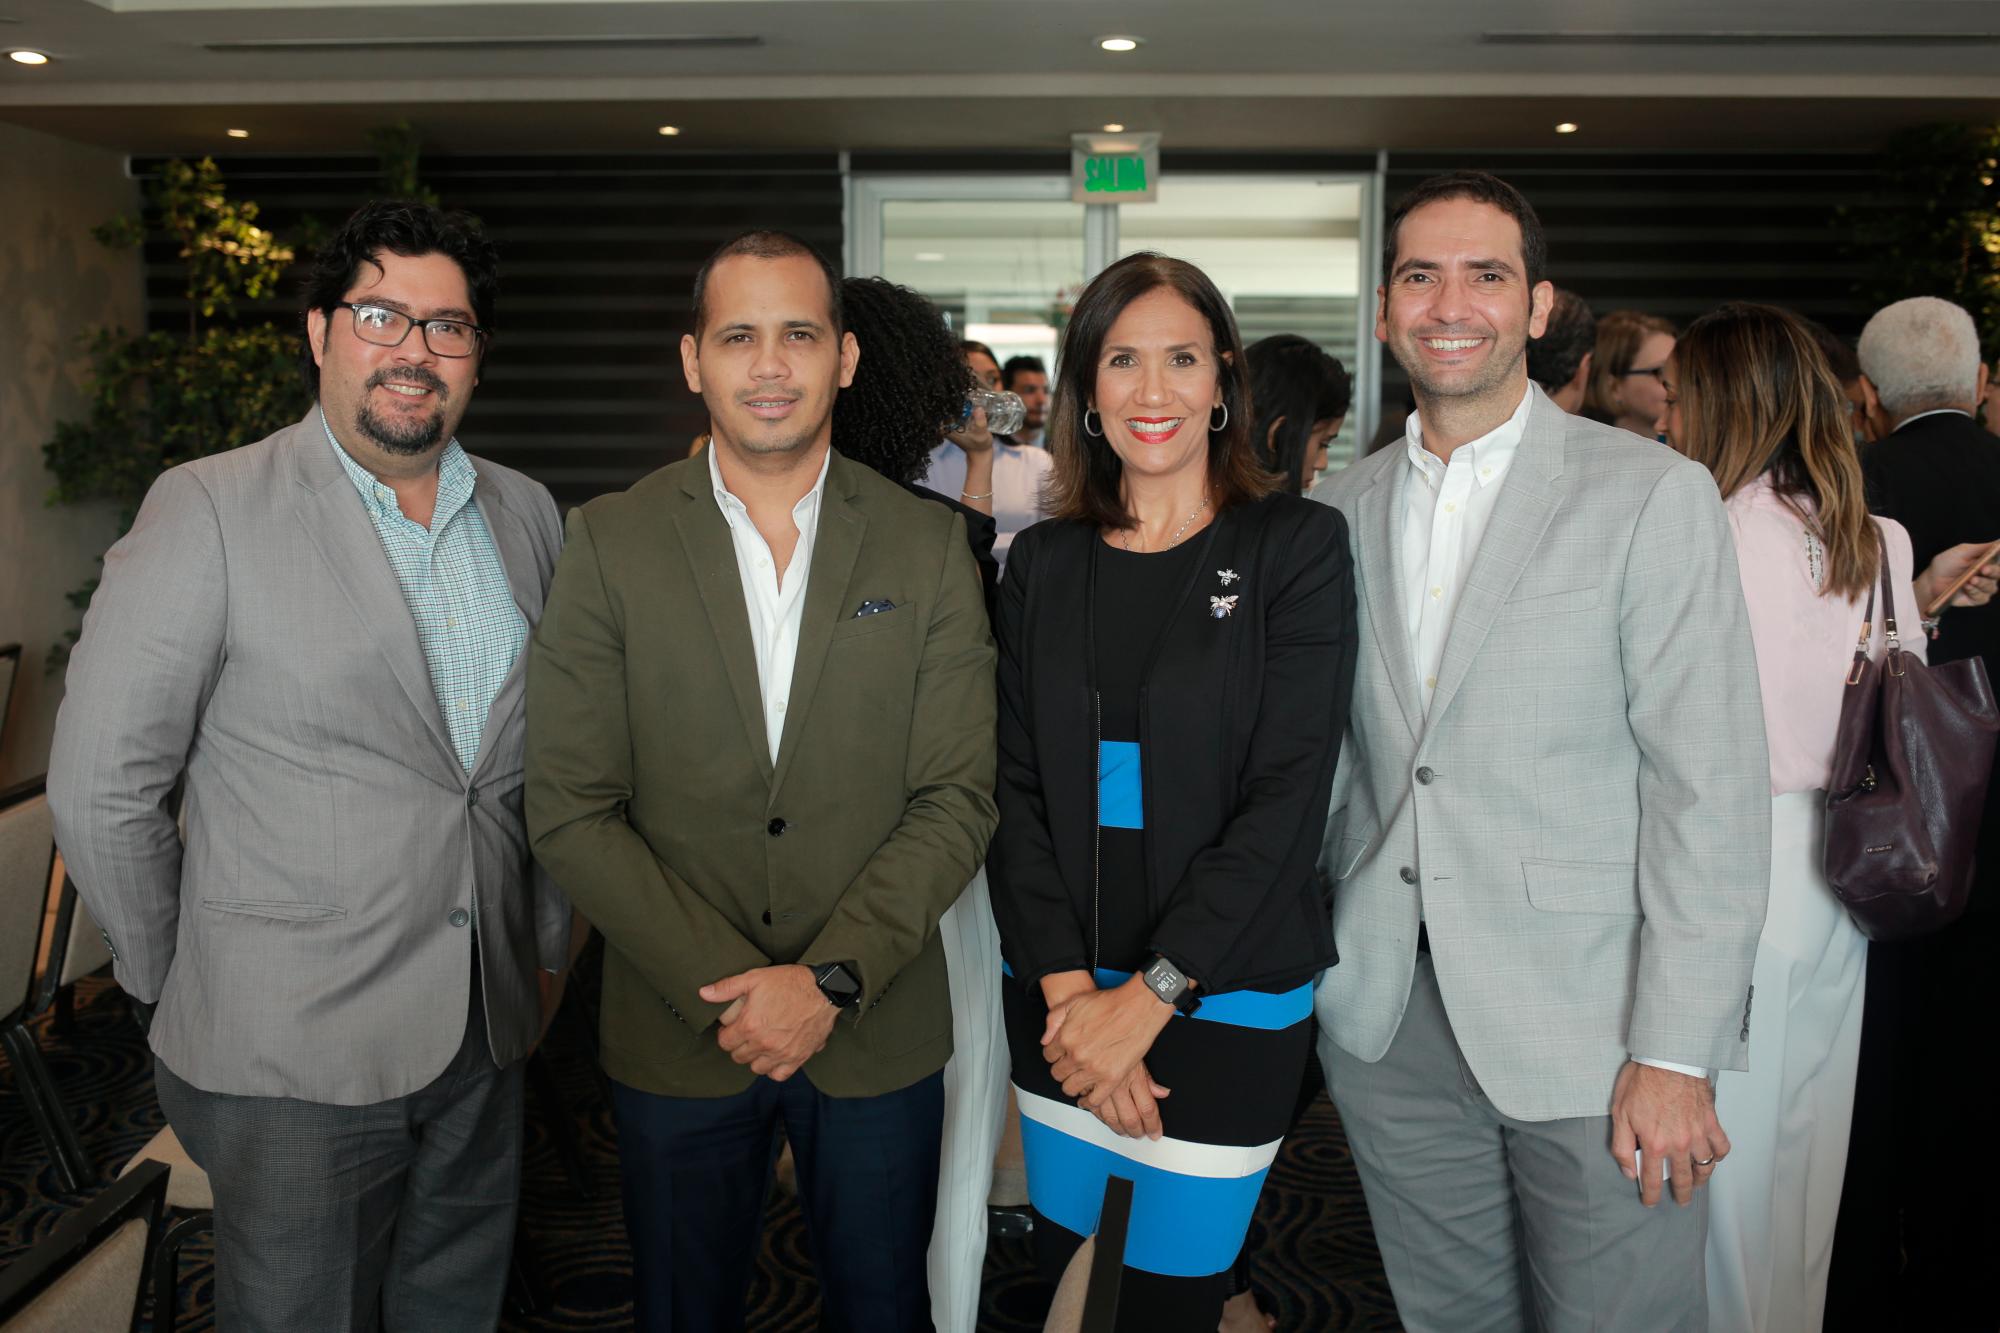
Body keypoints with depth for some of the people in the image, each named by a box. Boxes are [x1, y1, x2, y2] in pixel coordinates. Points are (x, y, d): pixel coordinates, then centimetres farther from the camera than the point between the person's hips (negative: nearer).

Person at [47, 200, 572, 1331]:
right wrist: (178, 984, 0)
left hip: (488, 1033, 5)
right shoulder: (208, 511, -10)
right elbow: (101, 789, -7)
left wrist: (548, 942, 12)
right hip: (293, 1057, -4)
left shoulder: (528, 515, 5)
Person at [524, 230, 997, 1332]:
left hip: (879, 1030, 1)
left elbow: (956, 800, -5)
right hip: (678, 1036, 0)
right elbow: (570, 813, -7)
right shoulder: (609, 542, -4)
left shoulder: (929, 547, -2)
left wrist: (832, 979, -15)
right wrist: (720, 988, -14)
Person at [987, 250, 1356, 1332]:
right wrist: (1066, 988, -10)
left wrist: (1148, 997, -14)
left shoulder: (1296, 545, -5)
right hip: (1058, 995, 3)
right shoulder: (1043, 562, 5)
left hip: (1225, 998, -3)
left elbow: (1287, 795, -11)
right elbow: (1016, 786, 1)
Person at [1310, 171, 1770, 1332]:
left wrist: (1677, 1056, -13)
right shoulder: (1341, 510, 8)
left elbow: (1710, 788, -10)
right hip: (1387, 1021, 4)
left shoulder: (1654, 495, -6)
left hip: (1588, 1028, -4)